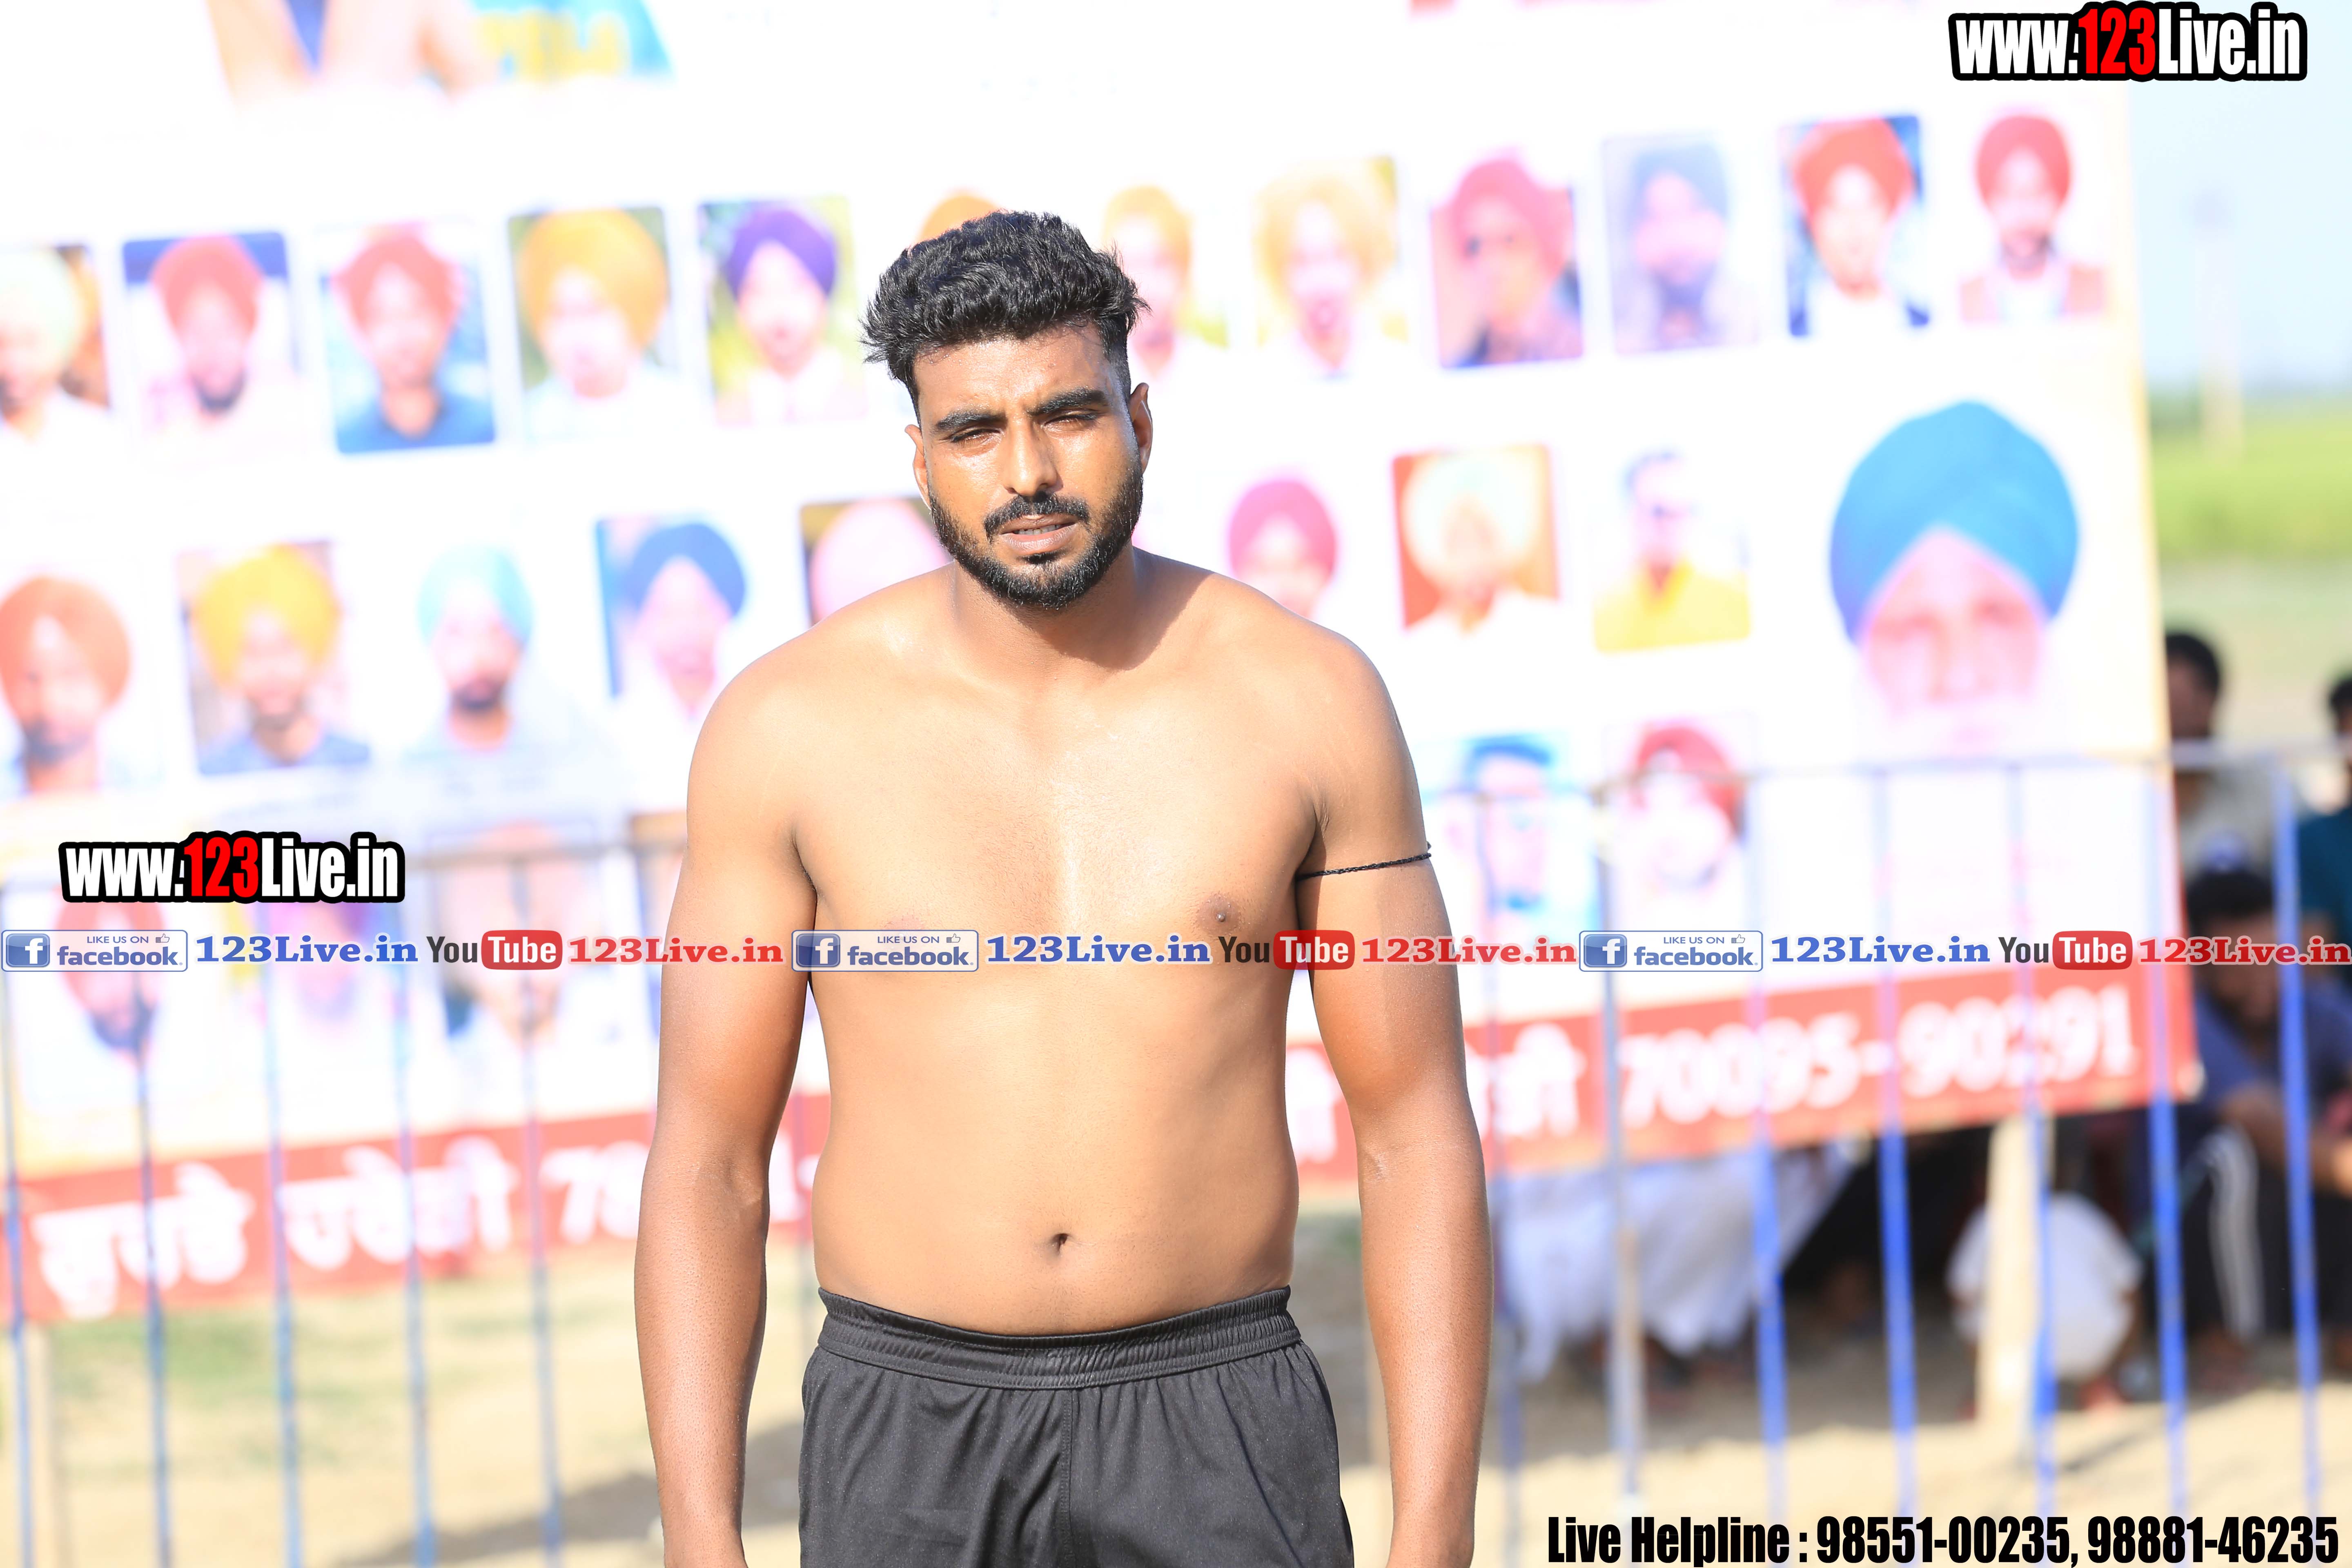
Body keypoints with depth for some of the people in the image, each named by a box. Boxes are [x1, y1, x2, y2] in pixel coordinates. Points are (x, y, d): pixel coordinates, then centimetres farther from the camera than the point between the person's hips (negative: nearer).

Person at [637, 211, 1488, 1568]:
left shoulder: (1305, 695, -3)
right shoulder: (791, 725, -4)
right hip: (912, 1451, 0)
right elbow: (706, 1168, 0)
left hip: (1214, 1444, 0)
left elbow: (1419, 1143, -1)